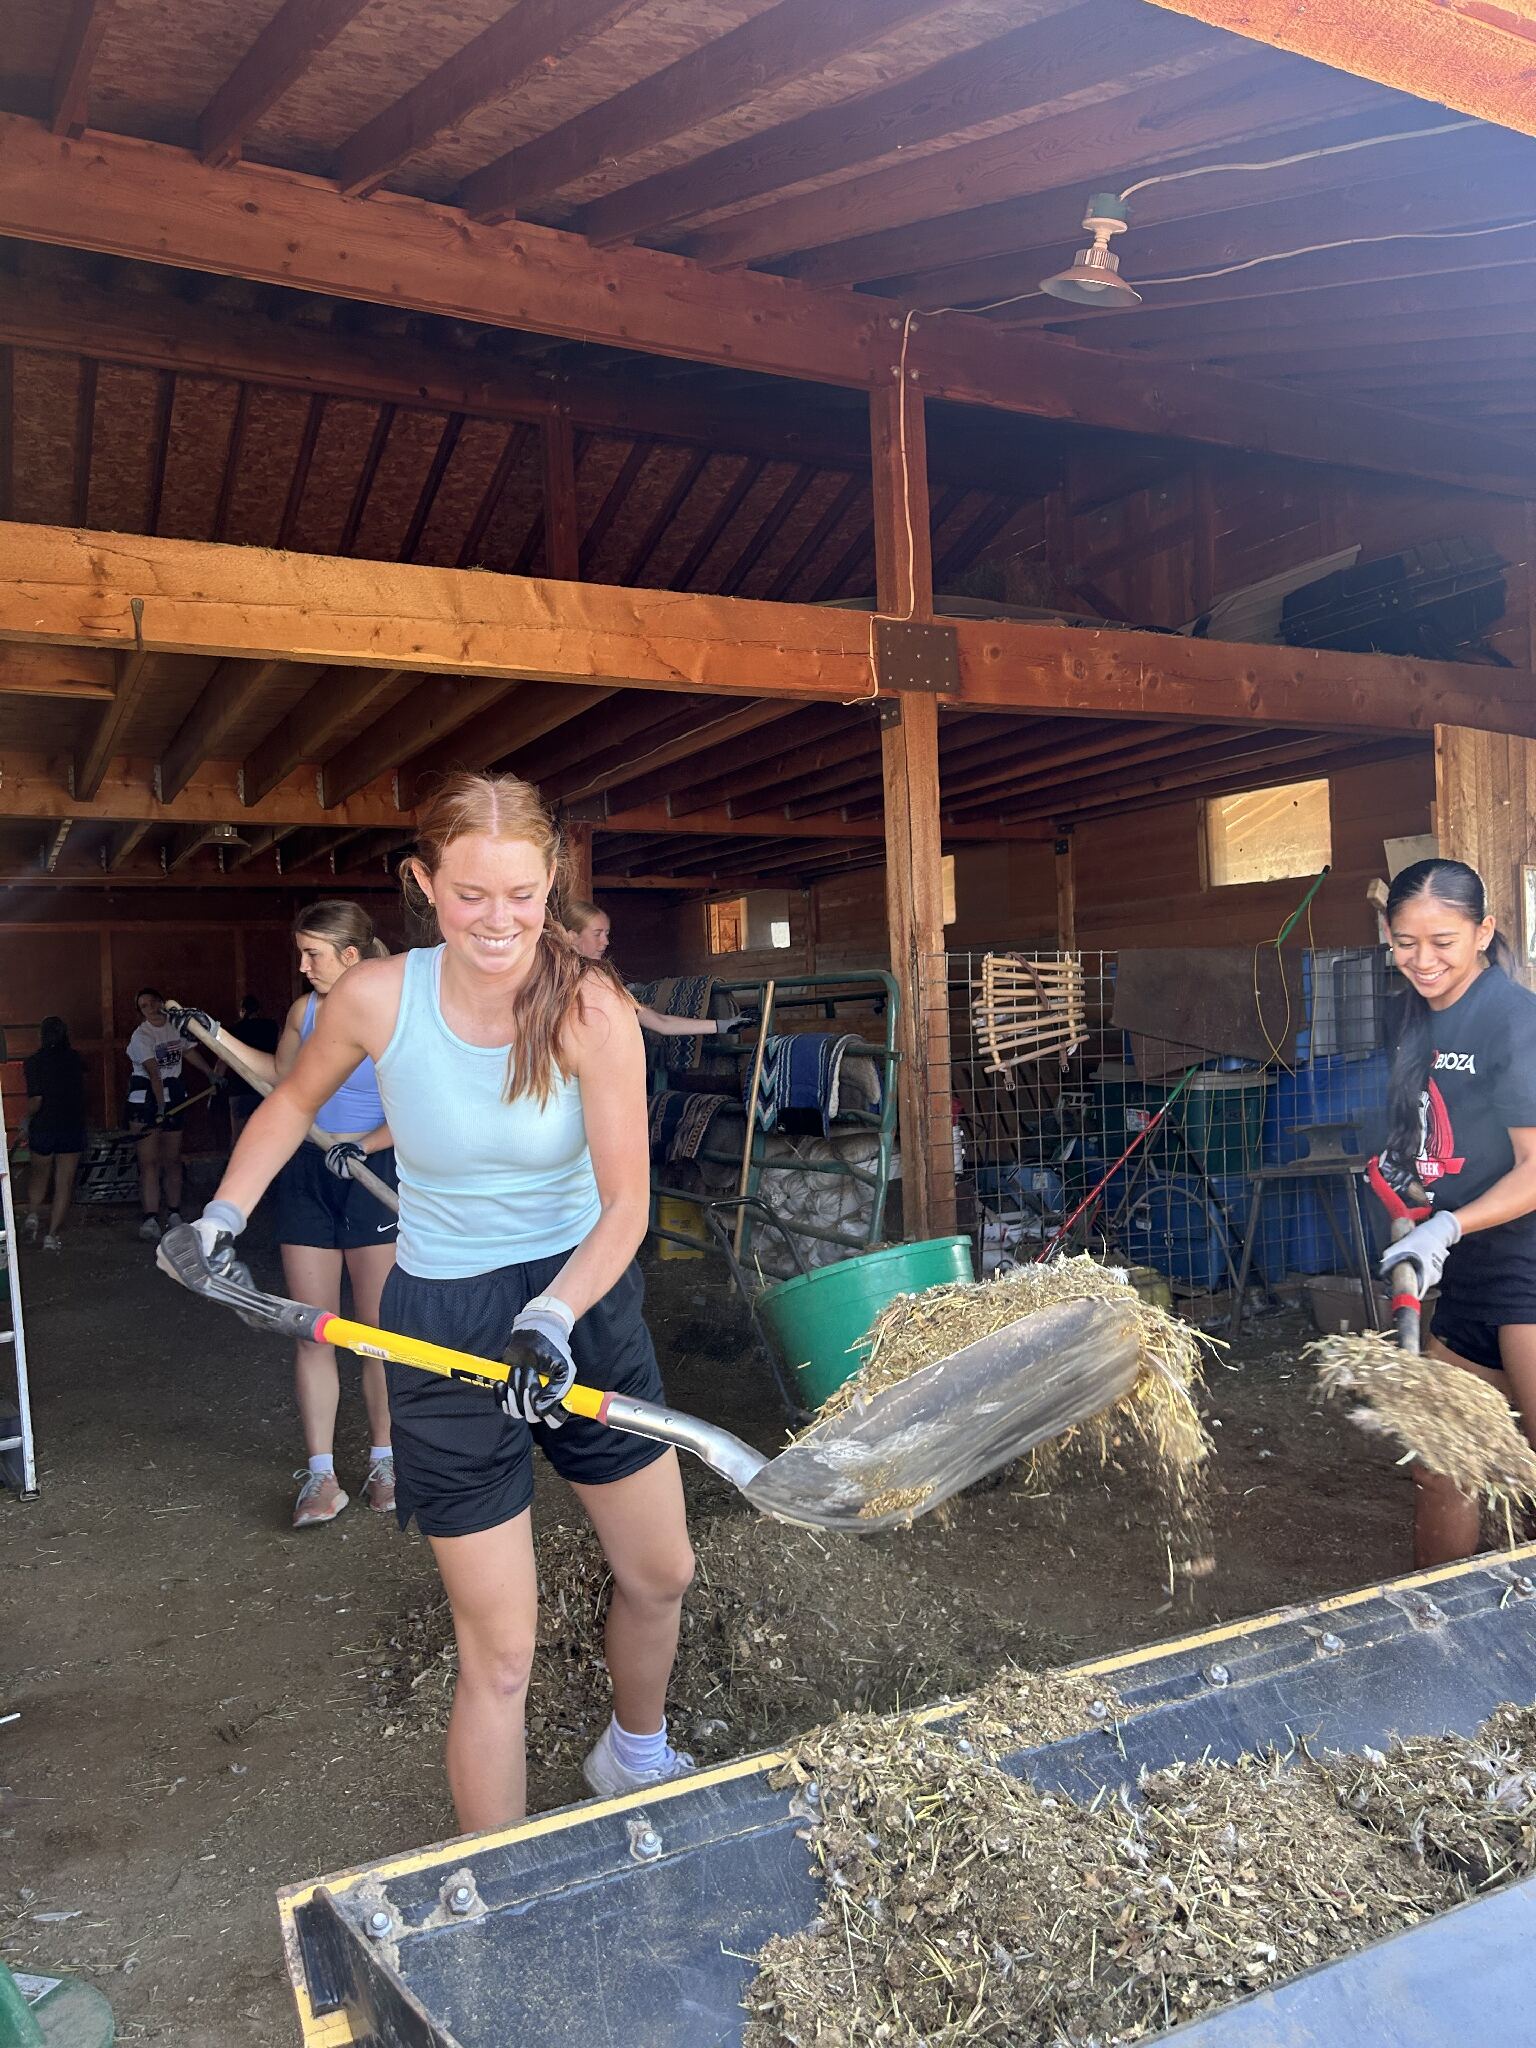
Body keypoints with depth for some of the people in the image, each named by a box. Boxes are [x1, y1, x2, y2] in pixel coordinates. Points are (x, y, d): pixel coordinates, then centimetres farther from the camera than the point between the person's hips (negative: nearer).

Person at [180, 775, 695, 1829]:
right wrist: (225, 1213, 3)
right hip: (445, 1321, -2)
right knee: (500, 1654, 2)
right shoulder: (377, 998, -15)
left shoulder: (590, 1007, -17)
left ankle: (636, 1753, 52)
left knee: (661, 1574, 20)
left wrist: (554, 1315, -30)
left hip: (586, 1302, 2)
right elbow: (295, 1099, 9)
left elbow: (626, 1202, -16)